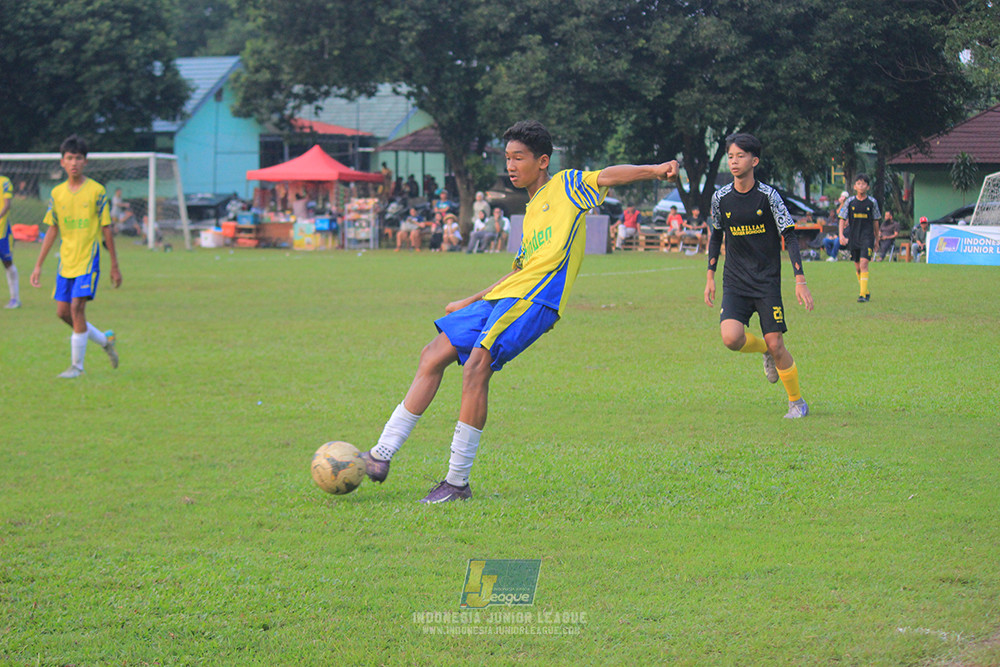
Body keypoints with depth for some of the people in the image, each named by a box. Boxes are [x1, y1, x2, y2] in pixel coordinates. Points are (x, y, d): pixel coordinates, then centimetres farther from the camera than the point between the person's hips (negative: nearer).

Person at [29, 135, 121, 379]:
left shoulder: (96, 191, -6)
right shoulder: (57, 193, 6)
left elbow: (106, 229, -2)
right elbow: (52, 230, 11)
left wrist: (115, 266, -1)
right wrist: (38, 266, 8)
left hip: (88, 258, -5)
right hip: (66, 260, 5)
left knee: (77, 307, -15)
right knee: (63, 312, 4)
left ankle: (77, 365, -4)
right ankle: (105, 340, 25)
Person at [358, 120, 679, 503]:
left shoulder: (567, 187, 7)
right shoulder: (531, 212, 28)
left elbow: (609, 176, -6)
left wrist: (655, 170, -23)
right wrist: (470, 302, 34)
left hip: (534, 299, -9)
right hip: (500, 298, 9)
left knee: (476, 368, -23)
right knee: (434, 356, 3)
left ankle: (458, 482, -19)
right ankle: (381, 457, 7)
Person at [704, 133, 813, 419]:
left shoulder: (768, 196, -8)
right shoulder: (721, 198, 1)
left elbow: (790, 236, -6)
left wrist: (800, 281, -13)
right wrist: (710, 277, 14)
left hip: (767, 282, -2)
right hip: (735, 283, 3)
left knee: (775, 344, -8)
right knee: (731, 337, -20)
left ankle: (797, 402, 14)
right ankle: (765, 352, 15)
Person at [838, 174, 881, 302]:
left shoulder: (872, 202, -1)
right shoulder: (850, 201, 1)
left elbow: (875, 221, 8)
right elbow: (842, 219, 4)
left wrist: (876, 239, 12)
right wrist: (841, 235, -9)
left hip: (867, 236, -3)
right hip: (853, 237, 3)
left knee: (864, 264, -16)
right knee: (857, 267, 10)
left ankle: (863, 295, -18)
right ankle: (866, 291, 28)